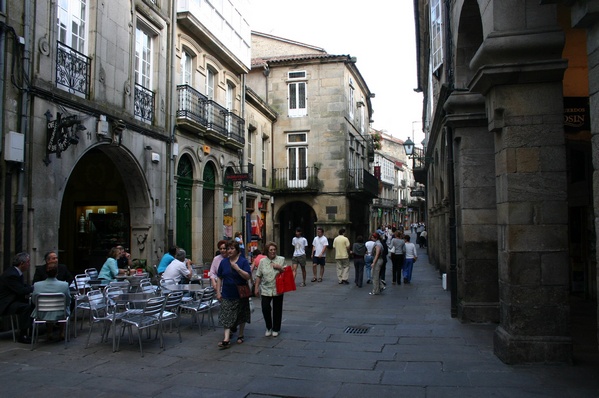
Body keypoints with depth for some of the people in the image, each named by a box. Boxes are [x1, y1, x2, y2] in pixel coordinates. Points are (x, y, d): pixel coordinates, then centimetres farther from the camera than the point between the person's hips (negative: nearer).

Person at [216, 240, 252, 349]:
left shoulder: (243, 261, -5)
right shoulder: (224, 262, 5)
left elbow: (248, 277, -14)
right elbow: (219, 278, 8)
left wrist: (237, 268, -24)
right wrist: (218, 292, 2)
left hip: (240, 294, -2)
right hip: (227, 295, 2)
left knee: (241, 316, 11)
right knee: (226, 317, -5)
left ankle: (240, 335, 28)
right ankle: (226, 340, -9)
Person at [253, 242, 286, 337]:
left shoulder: (281, 259, 1)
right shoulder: (262, 261, 4)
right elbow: (258, 276, 6)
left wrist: (279, 268, -15)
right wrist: (256, 287, 2)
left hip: (278, 290, 0)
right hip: (265, 290, 0)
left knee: (277, 310, 7)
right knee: (265, 308, -8)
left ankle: (276, 329, 24)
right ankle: (269, 327, 15)